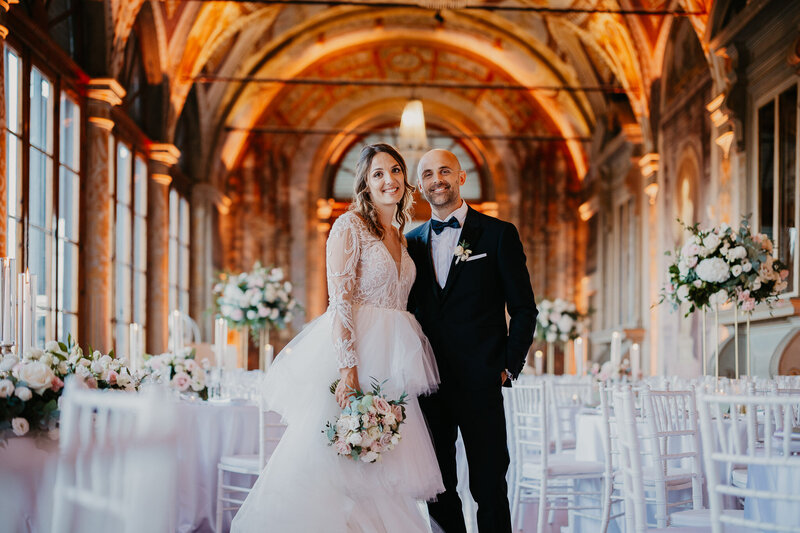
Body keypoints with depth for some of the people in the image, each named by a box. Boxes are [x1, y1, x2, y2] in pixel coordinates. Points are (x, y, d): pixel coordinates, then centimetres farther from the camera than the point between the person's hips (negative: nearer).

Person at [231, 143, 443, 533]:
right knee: (338, 466, -7)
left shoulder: (399, 238, 17)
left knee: (380, 470, 6)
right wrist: (348, 368, -22)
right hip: (353, 353, -7)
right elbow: (340, 301, -14)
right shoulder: (350, 226, -6)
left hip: (389, 362, 7)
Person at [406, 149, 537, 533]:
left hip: (479, 382, -4)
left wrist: (510, 366, -6)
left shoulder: (498, 234, 2)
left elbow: (523, 309, 1)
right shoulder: (412, 241, 13)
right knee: (438, 488, 9)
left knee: (489, 487, -3)